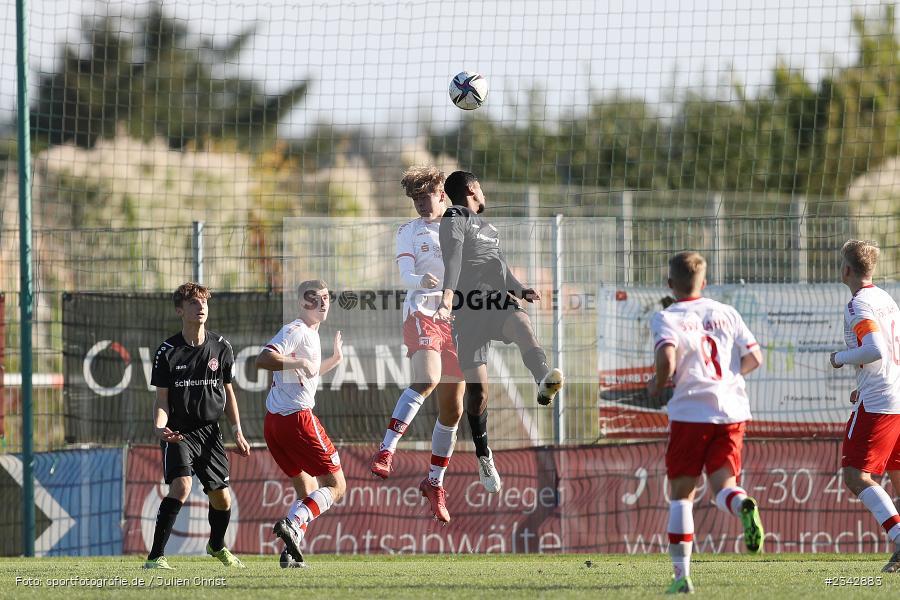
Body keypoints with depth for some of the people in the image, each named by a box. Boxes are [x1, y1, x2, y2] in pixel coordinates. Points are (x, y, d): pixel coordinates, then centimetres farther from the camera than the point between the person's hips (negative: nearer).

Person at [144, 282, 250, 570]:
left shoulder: (221, 347, 1)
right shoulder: (168, 351, -9)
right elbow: (161, 400, -6)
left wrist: (237, 432, 9)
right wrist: (159, 427, -25)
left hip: (209, 432, 4)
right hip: (179, 432, -4)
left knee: (221, 497, 9)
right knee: (181, 486, -26)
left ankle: (217, 545, 41)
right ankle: (156, 556, -23)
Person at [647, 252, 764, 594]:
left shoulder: (666, 318, -1)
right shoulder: (726, 314, 12)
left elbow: (667, 358, -19)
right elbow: (754, 357, 9)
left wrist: (658, 385, 2)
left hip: (690, 412, -3)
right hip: (732, 410, 3)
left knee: (681, 493, 7)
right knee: (723, 486, 4)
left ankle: (681, 574, 2)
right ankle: (743, 506, -34)